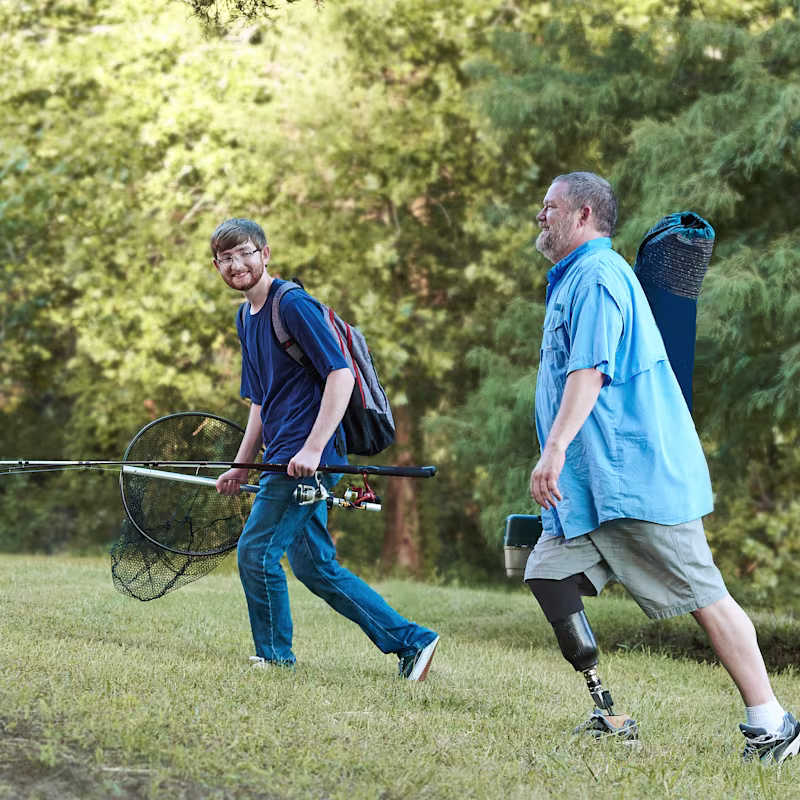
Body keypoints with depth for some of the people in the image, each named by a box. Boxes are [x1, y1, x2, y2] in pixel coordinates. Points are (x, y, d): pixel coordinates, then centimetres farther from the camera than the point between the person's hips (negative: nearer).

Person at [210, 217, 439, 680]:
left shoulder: (293, 305, -12)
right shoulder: (246, 320, 17)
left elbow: (341, 375, -19)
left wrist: (312, 449, -23)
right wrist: (241, 467, 19)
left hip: (308, 457, -10)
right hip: (284, 459, 10)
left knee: (256, 551, -7)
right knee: (314, 566, 10)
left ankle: (275, 656, 10)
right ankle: (411, 641, 12)